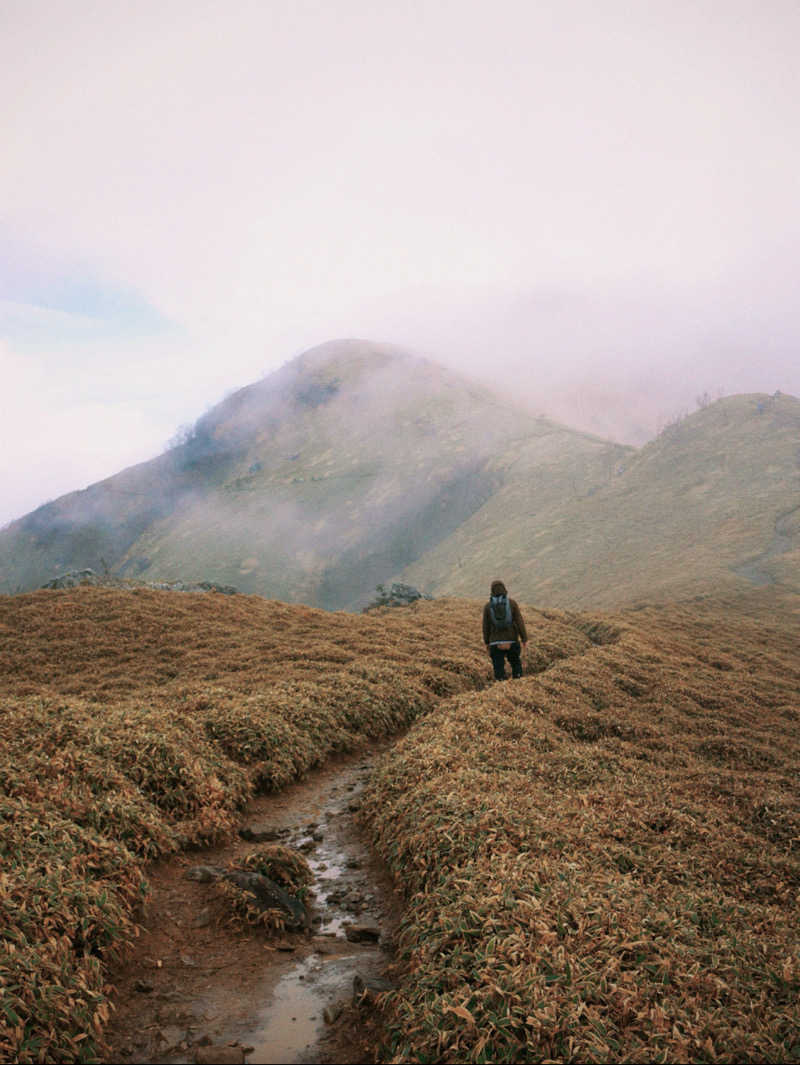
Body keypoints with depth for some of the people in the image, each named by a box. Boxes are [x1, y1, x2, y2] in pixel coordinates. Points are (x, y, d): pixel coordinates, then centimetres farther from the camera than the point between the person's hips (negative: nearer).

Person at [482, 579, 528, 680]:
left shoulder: (488, 606, -2)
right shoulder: (512, 603, -4)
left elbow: (486, 626, 3)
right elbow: (519, 622, -6)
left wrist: (486, 642, 14)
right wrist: (524, 638, -1)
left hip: (496, 643, 0)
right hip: (511, 641, 1)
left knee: (499, 669, 4)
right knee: (516, 664, 19)